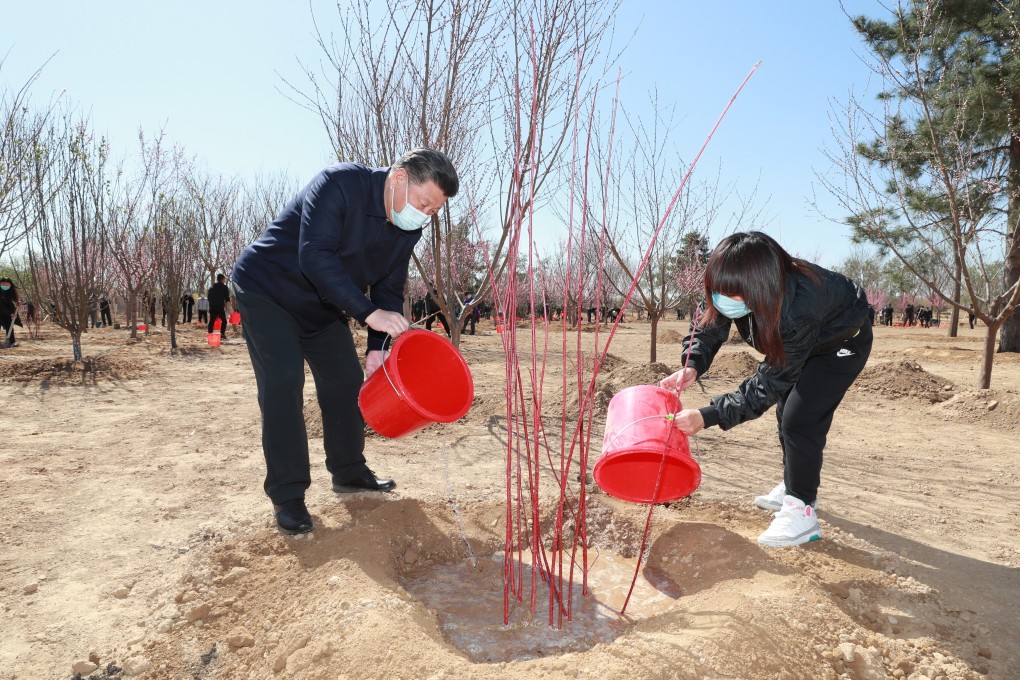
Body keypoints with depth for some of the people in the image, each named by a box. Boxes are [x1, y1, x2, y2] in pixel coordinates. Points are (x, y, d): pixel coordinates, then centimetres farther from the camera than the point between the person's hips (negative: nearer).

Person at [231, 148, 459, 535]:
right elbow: (315, 256, -38)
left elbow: (389, 291, -3)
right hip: (267, 291, -7)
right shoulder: (340, 184, -29)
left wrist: (378, 347, -17)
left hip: (323, 307, 7)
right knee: (283, 381, -16)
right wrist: (368, 313, -42)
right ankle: (287, 495, -7)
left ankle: (348, 472, 23)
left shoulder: (407, 229, -7)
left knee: (347, 381, 6)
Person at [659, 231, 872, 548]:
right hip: (801, 343, 7)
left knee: (800, 418, -18)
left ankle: (801, 512, -6)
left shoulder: (798, 307, -47)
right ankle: (794, 486, 36)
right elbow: (708, 326, -14)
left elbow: (769, 383, -40)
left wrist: (707, 416, -45)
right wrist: (692, 366, -35)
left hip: (842, 342, -7)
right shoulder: (730, 290, -31)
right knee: (787, 411, 17)